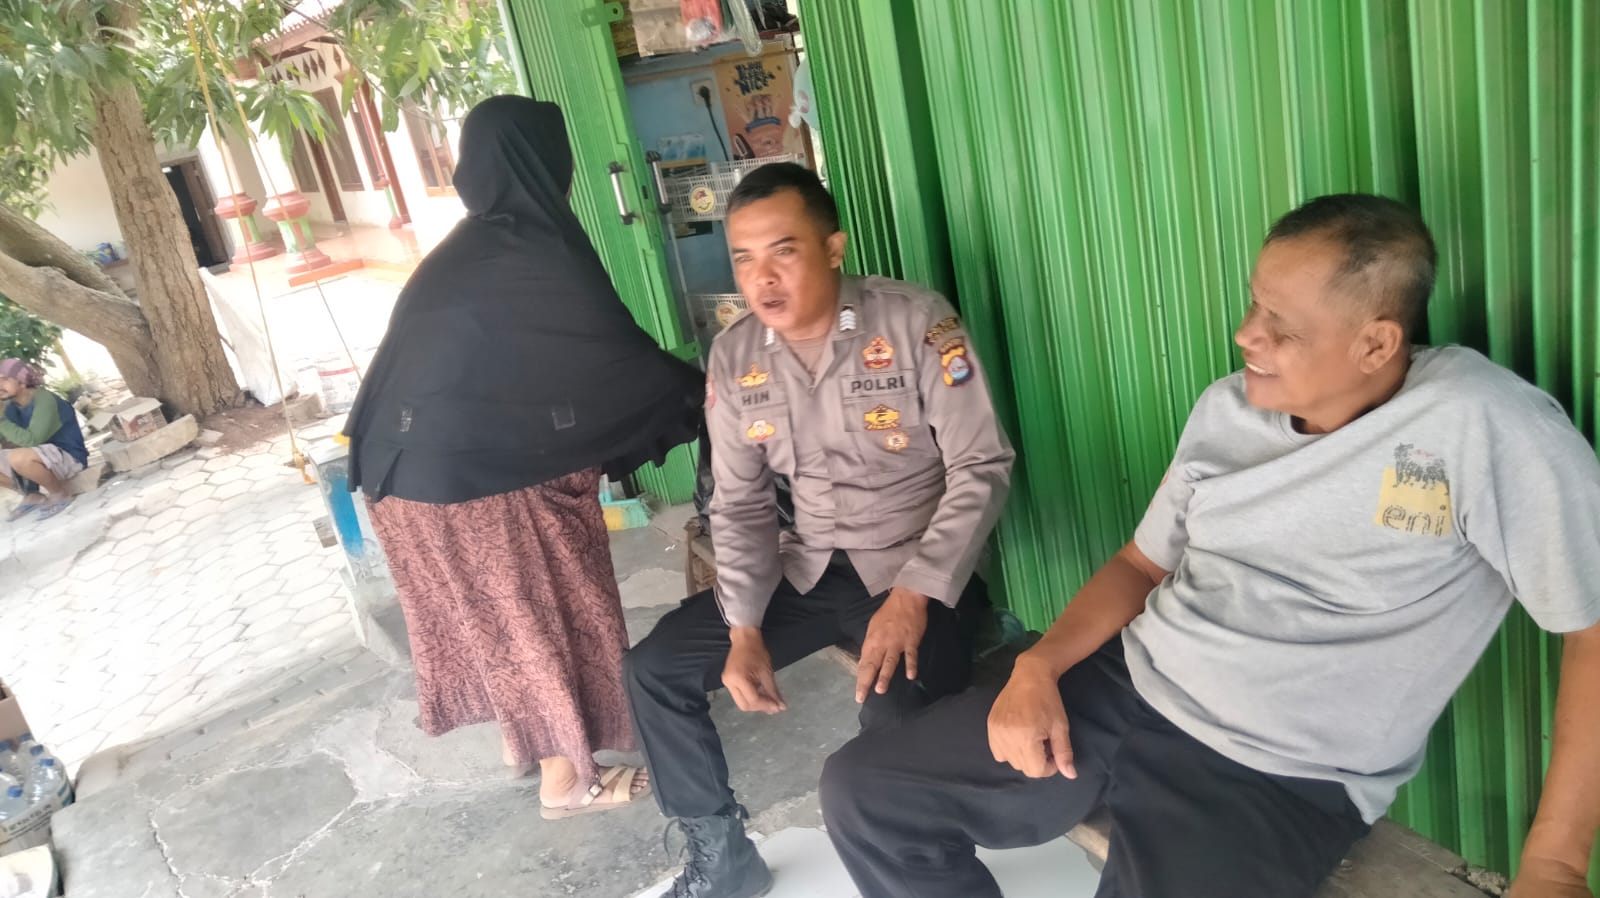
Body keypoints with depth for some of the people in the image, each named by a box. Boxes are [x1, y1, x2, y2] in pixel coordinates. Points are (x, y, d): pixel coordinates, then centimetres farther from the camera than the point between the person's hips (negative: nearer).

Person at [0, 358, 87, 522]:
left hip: (69, 457, -9)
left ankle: (60, 494, -9)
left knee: (19, 458, -34)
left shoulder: (44, 399, -20)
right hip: (44, 458, 9)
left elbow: (31, 440, -29)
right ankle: (33, 496, 14)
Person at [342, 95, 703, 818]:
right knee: (542, 608, 7)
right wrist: (703, 391, 2)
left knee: (485, 605, 23)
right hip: (480, 470, -9)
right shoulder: (532, 256, -18)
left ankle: (520, 733, 42)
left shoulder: (470, 249, 10)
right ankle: (567, 778, 22)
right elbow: (617, 358, -14)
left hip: (412, 463, 9)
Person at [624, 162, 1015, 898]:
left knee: (896, 726, -33)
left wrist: (915, 595, -25)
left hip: (919, 570, -5)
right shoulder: (733, 357, 0)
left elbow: (982, 470, -15)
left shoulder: (917, 323, -15)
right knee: (655, 667, 0)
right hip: (808, 570, 6)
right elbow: (738, 504, 5)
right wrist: (744, 630, -6)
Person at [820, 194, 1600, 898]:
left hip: (1278, 778, -5)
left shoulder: (1482, 426, -14)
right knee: (862, 791, -1)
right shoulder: (1227, 409, 5)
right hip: (1124, 688, 6)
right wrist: (1038, 664, -4)